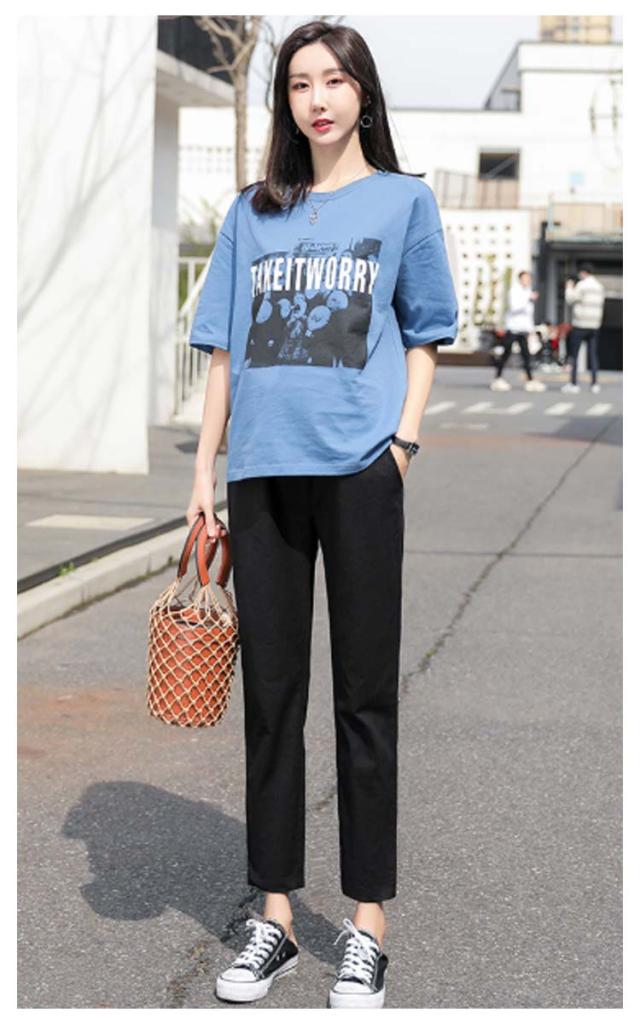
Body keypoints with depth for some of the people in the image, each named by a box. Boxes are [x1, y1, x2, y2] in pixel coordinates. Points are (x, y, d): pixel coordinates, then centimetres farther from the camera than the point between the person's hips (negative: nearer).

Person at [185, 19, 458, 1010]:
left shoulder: (403, 200, 9)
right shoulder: (252, 212, 15)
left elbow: (422, 336, 9)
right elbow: (225, 351, 15)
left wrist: (404, 439, -5)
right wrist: (205, 470, 8)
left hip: (358, 468, -3)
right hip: (263, 471, 3)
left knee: (364, 697, 1)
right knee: (271, 694, 6)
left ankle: (367, 926, 9)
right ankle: (275, 917, 15)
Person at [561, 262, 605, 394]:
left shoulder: (582, 285, -11)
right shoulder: (600, 286, 9)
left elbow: (570, 300, -7)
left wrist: (569, 288, 8)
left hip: (580, 324, -6)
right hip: (595, 325, 6)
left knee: (574, 354, 1)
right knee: (593, 355, 7)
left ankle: (574, 383, -1)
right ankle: (594, 384, 3)